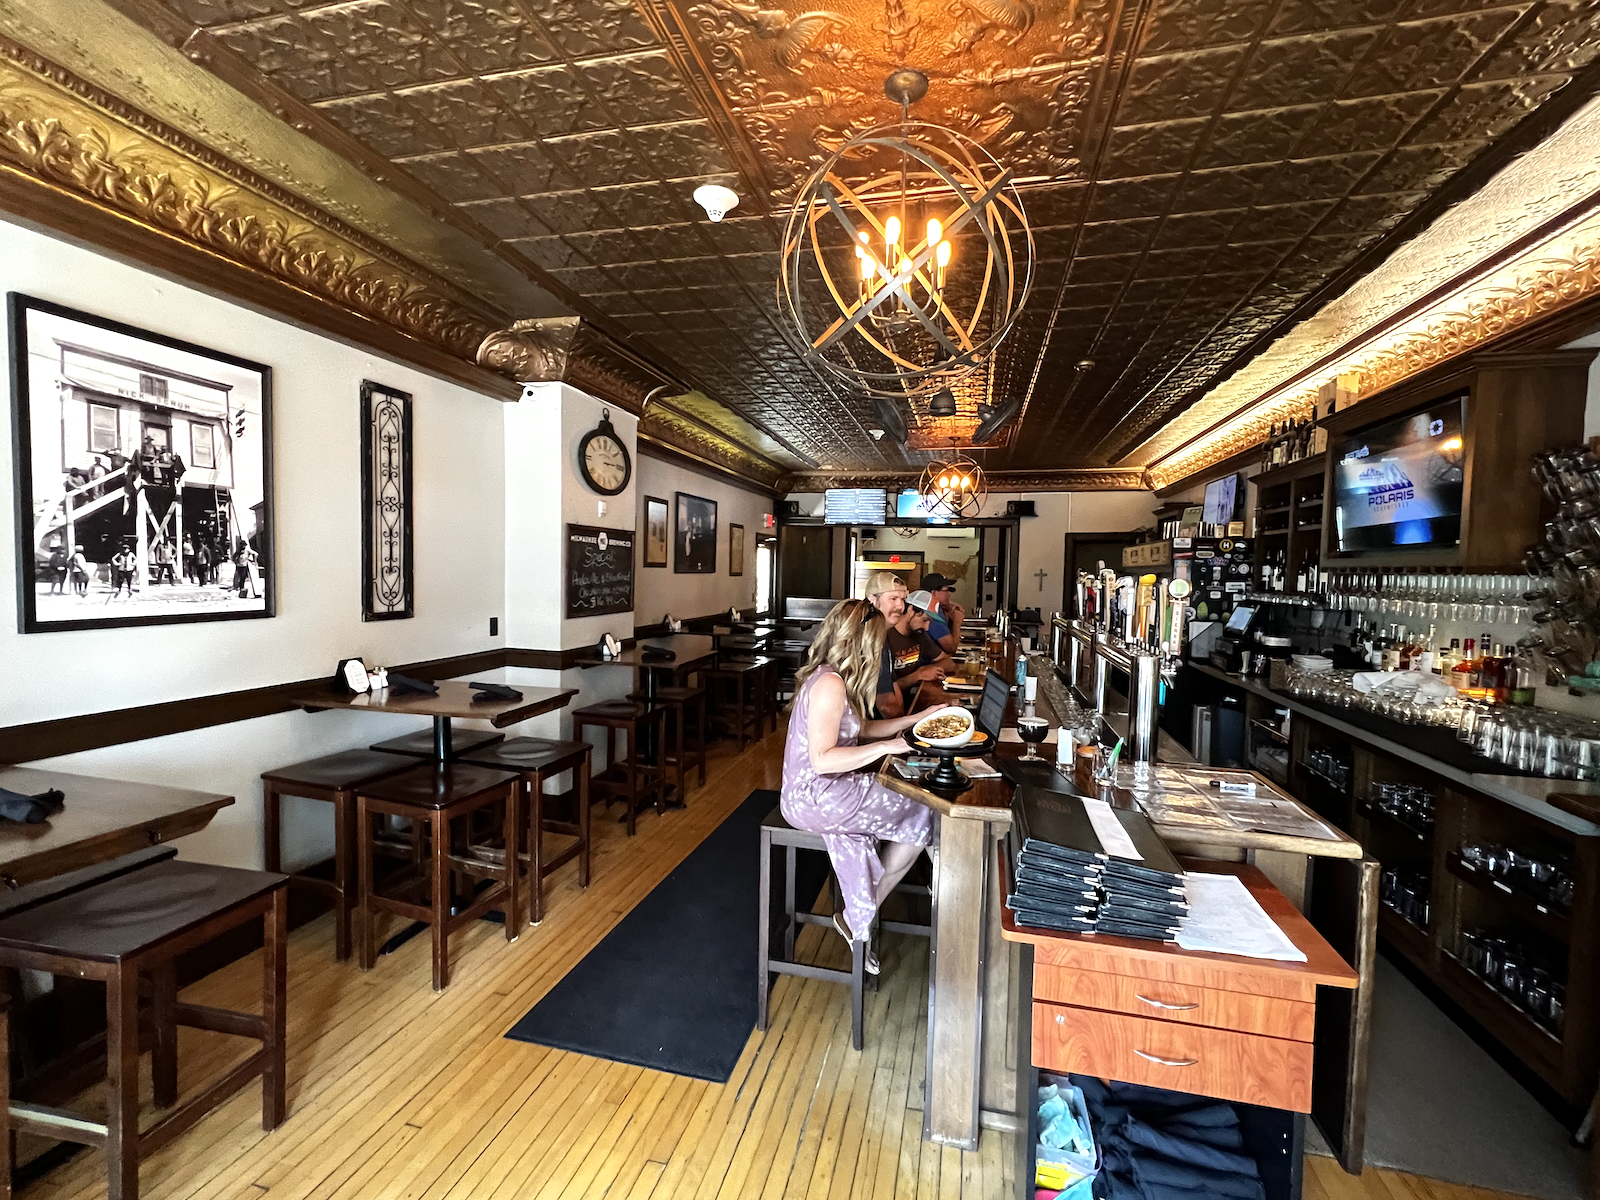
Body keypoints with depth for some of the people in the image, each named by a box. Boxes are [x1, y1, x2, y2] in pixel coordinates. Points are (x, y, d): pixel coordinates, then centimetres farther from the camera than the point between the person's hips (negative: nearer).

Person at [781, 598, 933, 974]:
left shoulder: (832, 677, 10)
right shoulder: (830, 684, -22)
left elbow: (862, 730, 20)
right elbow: (822, 759, -27)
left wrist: (921, 717, 19)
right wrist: (885, 747, -21)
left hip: (818, 791, 9)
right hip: (815, 798, -9)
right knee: (922, 816, -2)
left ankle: (858, 918, 9)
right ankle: (858, 918, 14)